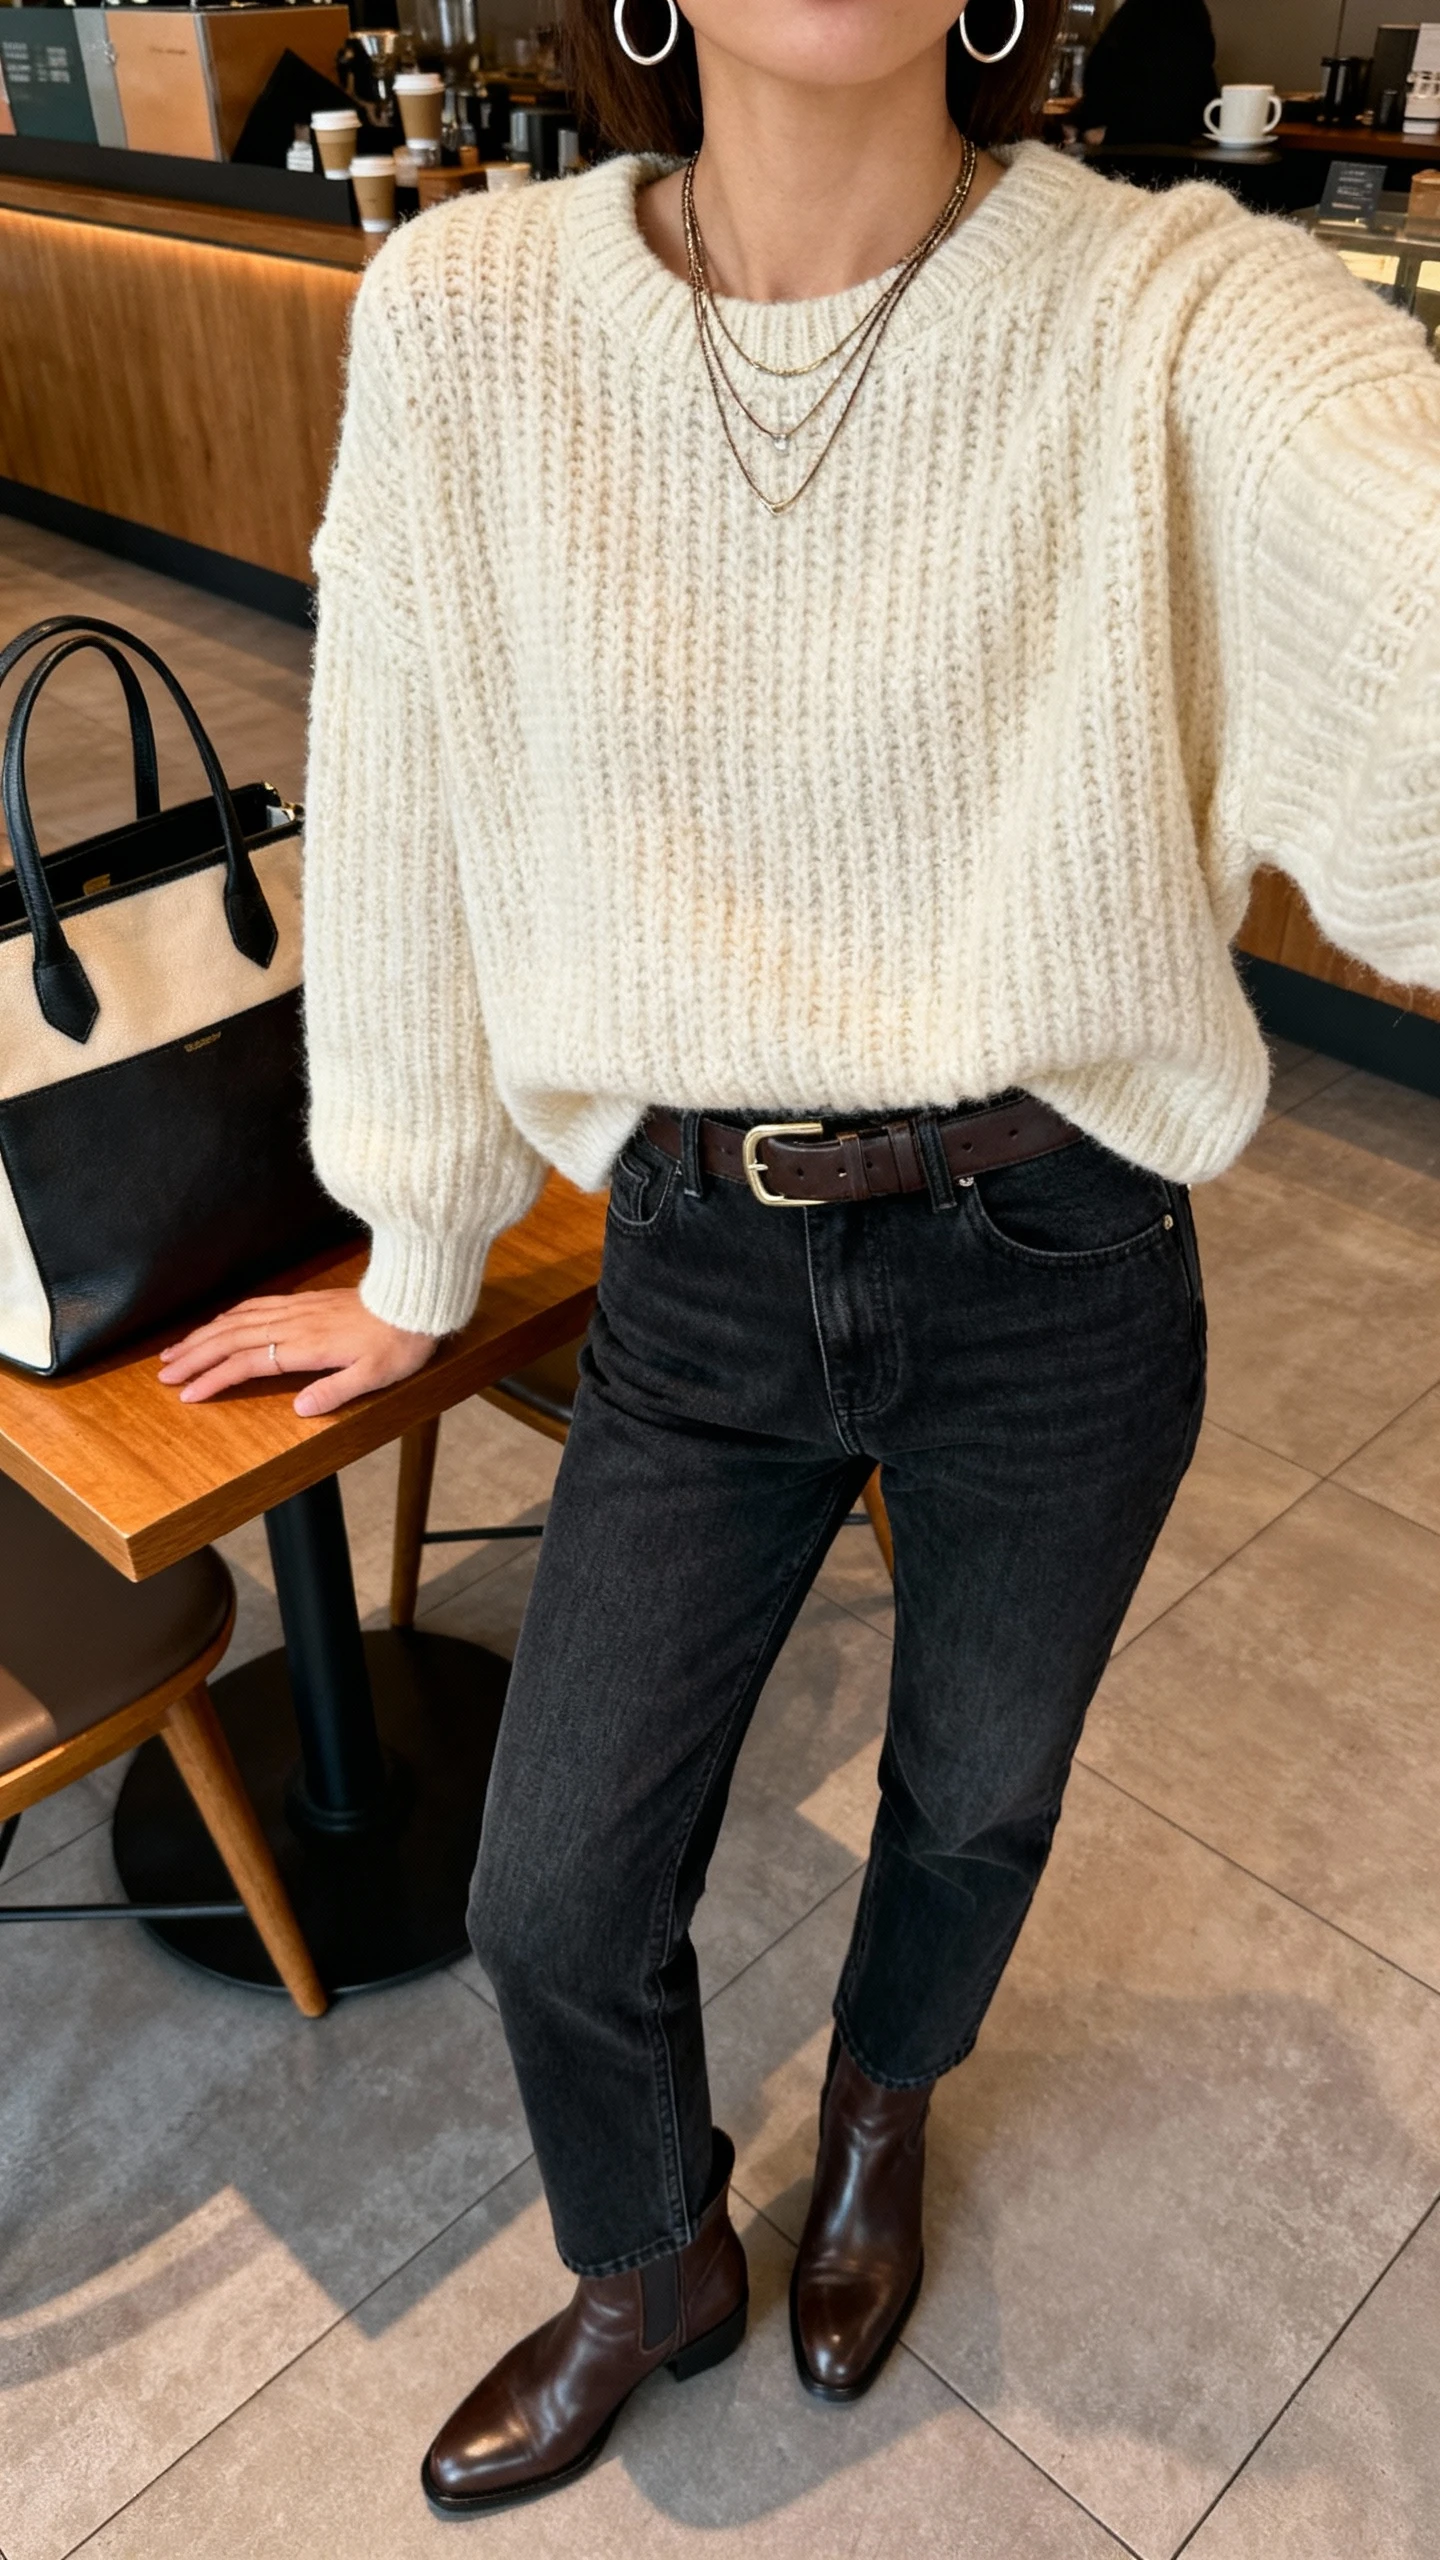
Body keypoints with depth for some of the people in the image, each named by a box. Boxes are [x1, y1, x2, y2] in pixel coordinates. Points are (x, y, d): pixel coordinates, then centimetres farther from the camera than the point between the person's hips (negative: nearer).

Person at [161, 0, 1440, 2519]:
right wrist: (415, 1267, 10)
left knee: (978, 1801, 22)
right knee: (553, 1898, 11)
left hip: (1056, 1275, 0)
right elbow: (406, 823, 1)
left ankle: (879, 2118, 60)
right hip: (697, 1278, 1)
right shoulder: (467, 313, -6)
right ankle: (655, 2269, 48)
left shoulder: (1169, 314, -12)